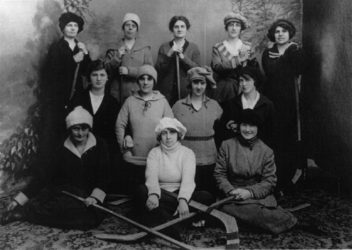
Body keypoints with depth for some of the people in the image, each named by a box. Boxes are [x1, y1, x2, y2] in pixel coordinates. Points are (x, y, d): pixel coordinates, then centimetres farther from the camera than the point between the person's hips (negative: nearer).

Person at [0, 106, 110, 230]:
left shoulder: (100, 146, 3)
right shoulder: (64, 150, 6)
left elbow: (103, 176, -3)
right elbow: (45, 174, 2)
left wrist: (95, 197, -21)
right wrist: (19, 199, -4)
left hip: (88, 195, 0)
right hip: (64, 191, 0)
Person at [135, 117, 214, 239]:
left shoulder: (187, 153, 1)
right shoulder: (154, 153, 4)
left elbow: (188, 180, -15)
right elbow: (151, 176, -14)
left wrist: (183, 200, -36)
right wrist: (153, 194, -37)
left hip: (181, 196, 0)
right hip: (160, 196, 1)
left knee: (207, 197, -28)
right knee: (141, 190, -31)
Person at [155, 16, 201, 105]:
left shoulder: (193, 47, 8)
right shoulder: (164, 47, 9)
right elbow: (158, 69, 0)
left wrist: (183, 57, -13)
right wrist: (169, 54, -12)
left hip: (187, 92, 0)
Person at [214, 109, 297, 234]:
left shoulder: (266, 151, 5)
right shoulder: (227, 146, 6)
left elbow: (270, 181, 2)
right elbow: (219, 174, 5)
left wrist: (250, 192, -14)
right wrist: (231, 190, -13)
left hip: (259, 195, 1)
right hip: (233, 198, -1)